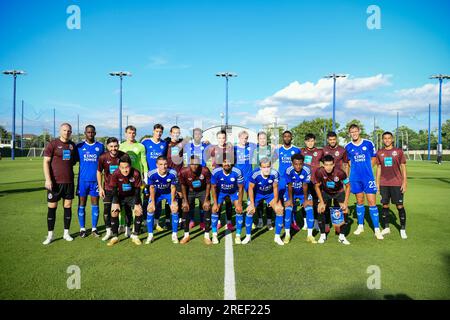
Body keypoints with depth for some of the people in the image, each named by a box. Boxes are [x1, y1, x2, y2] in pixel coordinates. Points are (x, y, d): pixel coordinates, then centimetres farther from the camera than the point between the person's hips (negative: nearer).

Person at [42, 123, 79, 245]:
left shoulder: (73, 145, 9)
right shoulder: (53, 144, -4)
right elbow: (46, 162, -7)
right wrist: (48, 179, -14)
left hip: (69, 181, 4)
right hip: (54, 181, -4)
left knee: (68, 206, 8)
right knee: (52, 207, 2)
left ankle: (66, 233, 19)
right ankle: (50, 235, 13)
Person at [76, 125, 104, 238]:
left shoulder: (100, 146, 7)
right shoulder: (79, 146, 4)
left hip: (96, 180, 1)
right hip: (83, 179, 0)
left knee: (95, 204, 5)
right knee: (82, 204, 5)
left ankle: (94, 228, 14)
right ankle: (82, 229, 15)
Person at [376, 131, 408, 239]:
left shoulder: (398, 151, 1)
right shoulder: (379, 153, 7)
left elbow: (403, 167, 2)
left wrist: (404, 182, -4)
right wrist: (377, 183, 8)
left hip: (397, 184, -2)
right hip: (384, 184, 2)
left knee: (400, 206, 0)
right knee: (385, 205, 7)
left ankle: (403, 229, 12)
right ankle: (386, 228, 19)